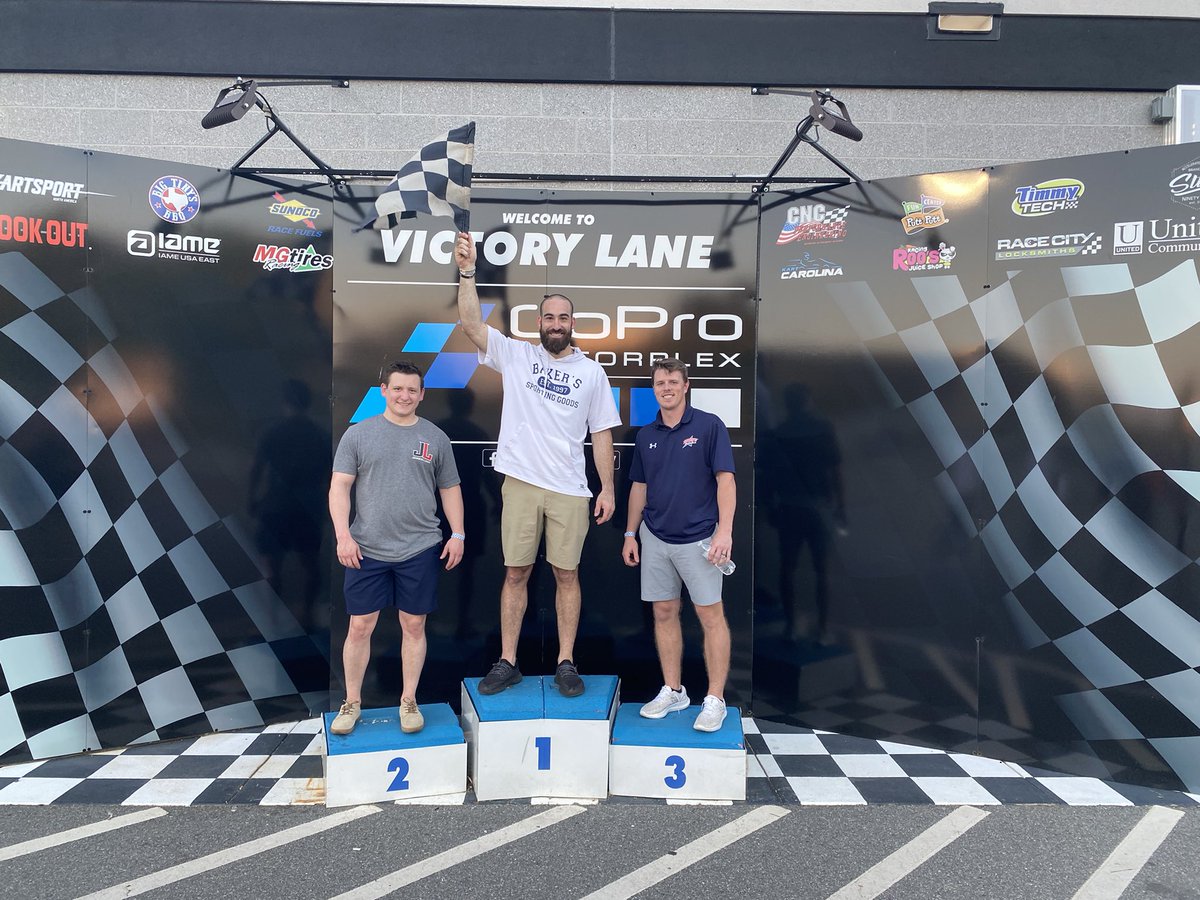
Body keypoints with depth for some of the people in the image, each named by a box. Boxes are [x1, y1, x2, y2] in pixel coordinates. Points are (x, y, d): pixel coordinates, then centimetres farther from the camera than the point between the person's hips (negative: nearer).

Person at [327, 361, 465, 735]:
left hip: (420, 550, 1)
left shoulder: (436, 438, 7)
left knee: (414, 626, 8)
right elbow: (339, 487, -1)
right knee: (360, 627, 5)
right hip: (366, 550, -1)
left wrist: (457, 534, 3)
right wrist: (343, 536, -10)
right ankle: (352, 703, 22)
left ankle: (409, 701, 23)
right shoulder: (358, 434, 2)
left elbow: (450, 489, 11)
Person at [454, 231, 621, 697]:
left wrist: (608, 488, 1)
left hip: (570, 490, 0)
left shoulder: (592, 371, 6)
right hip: (520, 484, 0)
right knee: (516, 572, 7)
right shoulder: (515, 355, 4)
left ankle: (565, 663, 18)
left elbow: (601, 433, 6)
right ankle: (507, 662, 19)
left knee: (566, 573, 6)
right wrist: (467, 272, -20)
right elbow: (472, 325, -9)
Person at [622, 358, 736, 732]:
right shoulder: (646, 435, 9)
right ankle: (673, 691, 23)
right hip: (655, 539, 5)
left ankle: (715, 699, 10)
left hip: (698, 538, -5)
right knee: (664, 613, 10)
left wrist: (725, 531, -19)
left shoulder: (709, 426, -6)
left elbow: (725, 479, -10)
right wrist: (630, 534, 12)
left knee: (710, 616, 0)